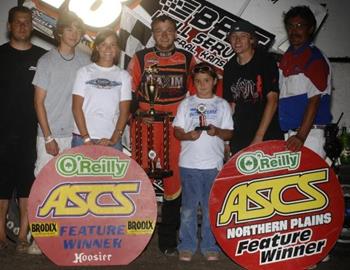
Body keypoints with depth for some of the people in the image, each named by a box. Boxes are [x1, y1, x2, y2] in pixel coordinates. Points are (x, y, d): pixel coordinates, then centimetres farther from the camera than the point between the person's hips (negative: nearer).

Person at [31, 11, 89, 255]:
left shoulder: (84, 61, 4)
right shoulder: (47, 61, -4)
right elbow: (39, 102, -4)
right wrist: (49, 137, -8)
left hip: (76, 134, 3)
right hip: (50, 135, -2)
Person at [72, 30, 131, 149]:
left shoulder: (124, 75, 7)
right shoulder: (84, 72, 4)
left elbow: (124, 111, 3)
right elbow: (77, 108, 0)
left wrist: (114, 139, -7)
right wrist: (86, 138, -8)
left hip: (111, 140, 1)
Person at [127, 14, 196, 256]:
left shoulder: (187, 59, 10)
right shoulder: (141, 58, 8)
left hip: (176, 128, 1)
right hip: (145, 125, -1)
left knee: (174, 181, 3)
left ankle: (168, 240, 16)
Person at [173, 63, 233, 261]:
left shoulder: (222, 105, 7)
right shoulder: (186, 104, 8)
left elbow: (229, 134, 5)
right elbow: (177, 131, 5)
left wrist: (217, 131, -15)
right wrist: (188, 135, -15)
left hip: (214, 164, 0)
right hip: (189, 163, 0)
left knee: (211, 208, 7)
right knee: (188, 207, 5)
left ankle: (210, 246, 20)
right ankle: (187, 246, 17)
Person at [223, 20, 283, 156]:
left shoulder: (266, 61, -5)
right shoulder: (229, 68, 10)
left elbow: (272, 100, -10)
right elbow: (231, 105, 13)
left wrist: (259, 137, -14)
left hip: (267, 136, -4)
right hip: (239, 138, 4)